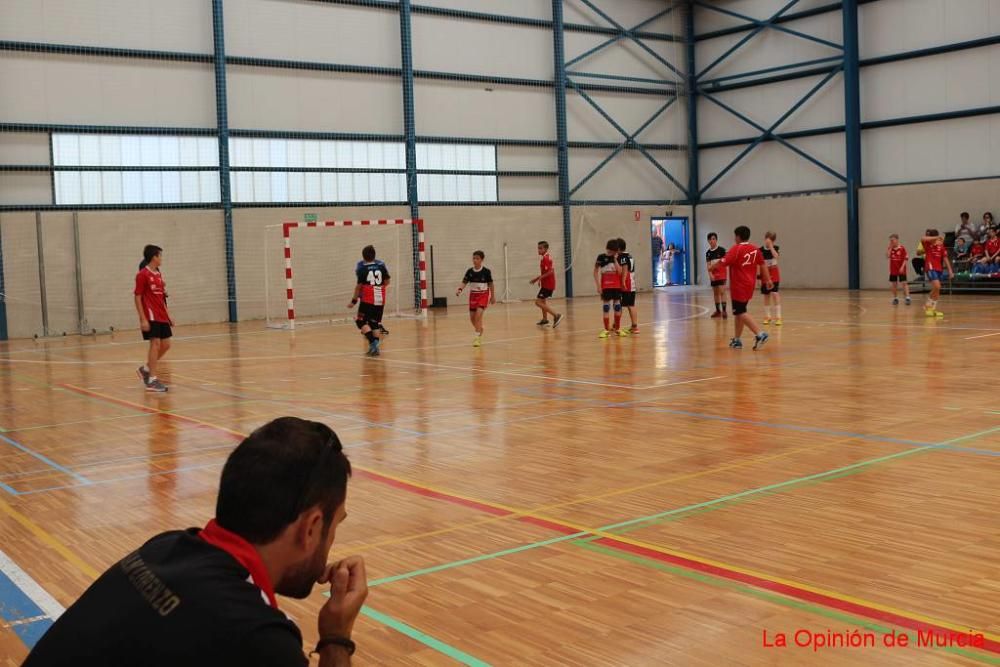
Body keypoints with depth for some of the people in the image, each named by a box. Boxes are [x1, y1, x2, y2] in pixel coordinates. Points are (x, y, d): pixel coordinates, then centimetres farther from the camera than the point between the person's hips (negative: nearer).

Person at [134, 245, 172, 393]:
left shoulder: (158, 274, 14)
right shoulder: (143, 275, -10)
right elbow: (137, 297, -12)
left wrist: (167, 315, 17)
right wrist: (143, 319, -17)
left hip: (162, 317, 8)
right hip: (150, 317, -8)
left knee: (165, 344, 8)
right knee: (155, 343, -9)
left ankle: (145, 369, 24)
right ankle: (152, 380, -5)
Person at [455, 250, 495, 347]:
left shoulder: (486, 271, -9)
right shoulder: (469, 272, -4)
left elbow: (490, 284, 1)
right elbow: (464, 282, -8)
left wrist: (493, 296, 7)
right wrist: (459, 289, -28)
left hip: (483, 295, -4)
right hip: (473, 295, 4)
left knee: (478, 315, -20)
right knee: (472, 318, 8)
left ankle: (477, 337, -16)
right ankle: (480, 331, 37)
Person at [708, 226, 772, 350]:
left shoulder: (736, 249, -14)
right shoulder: (755, 249, 6)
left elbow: (723, 262, -16)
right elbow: (762, 265, 11)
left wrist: (711, 266, 1)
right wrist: (768, 280, 19)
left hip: (739, 286, -8)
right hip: (750, 285, 8)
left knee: (740, 312, -6)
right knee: (739, 312, 16)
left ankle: (760, 334, -20)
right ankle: (737, 340, 19)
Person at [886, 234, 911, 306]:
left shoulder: (902, 248, -8)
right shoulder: (890, 249, 5)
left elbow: (905, 258, -9)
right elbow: (887, 257, -10)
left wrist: (902, 267, -17)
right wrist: (890, 248, -11)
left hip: (901, 269, -5)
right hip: (893, 270, 5)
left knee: (904, 283, -8)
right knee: (893, 284, 10)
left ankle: (907, 298, -10)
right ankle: (895, 298, 21)